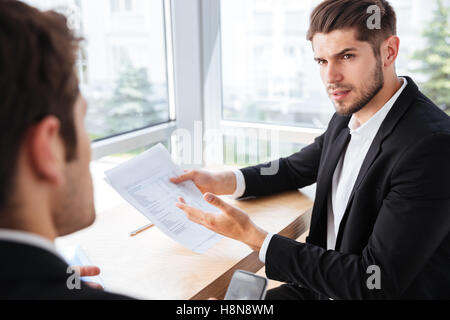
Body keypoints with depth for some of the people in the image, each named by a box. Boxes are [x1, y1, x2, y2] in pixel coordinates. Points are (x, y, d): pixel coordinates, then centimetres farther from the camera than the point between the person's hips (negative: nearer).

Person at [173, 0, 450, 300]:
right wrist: (220, 182, -1)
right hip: (321, 286, 7)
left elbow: (375, 283, -26)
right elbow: (294, 169, 16)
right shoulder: (345, 121, 0)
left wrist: (254, 237, -24)